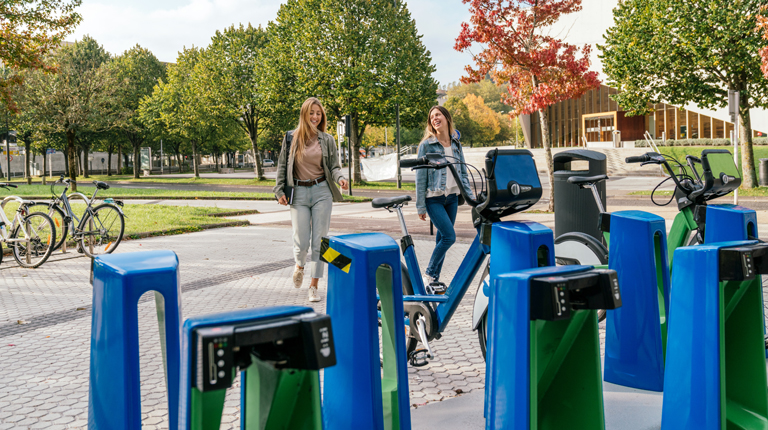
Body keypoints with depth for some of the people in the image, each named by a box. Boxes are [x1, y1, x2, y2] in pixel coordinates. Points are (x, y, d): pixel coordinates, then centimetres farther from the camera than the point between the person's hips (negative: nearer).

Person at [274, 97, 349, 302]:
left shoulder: (327, 140, 5)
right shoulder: (291, 138, 4)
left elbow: (334, 166, 5)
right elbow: (282, 166, 9)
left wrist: (340, 177, -16)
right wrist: (279, 190, 3)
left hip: (322, 192, 0)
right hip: (299, 193, 0)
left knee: (318, 241, -1)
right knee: (301, 241, -4)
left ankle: (314, 285, 8)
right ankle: (299, 266, 32)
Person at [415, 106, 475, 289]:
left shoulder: (456, 144, 8)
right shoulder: (427, 145, -7)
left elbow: (463, 172, 14)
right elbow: (420, 177, -7)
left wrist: (470, 195, 4)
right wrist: (420, 206, -9)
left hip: (452, 198, 5)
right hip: (434, 199, -5)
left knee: (442, 238, 8)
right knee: (449, 236, -14)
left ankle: (435, 278, 18)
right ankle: (429, 275, 0)